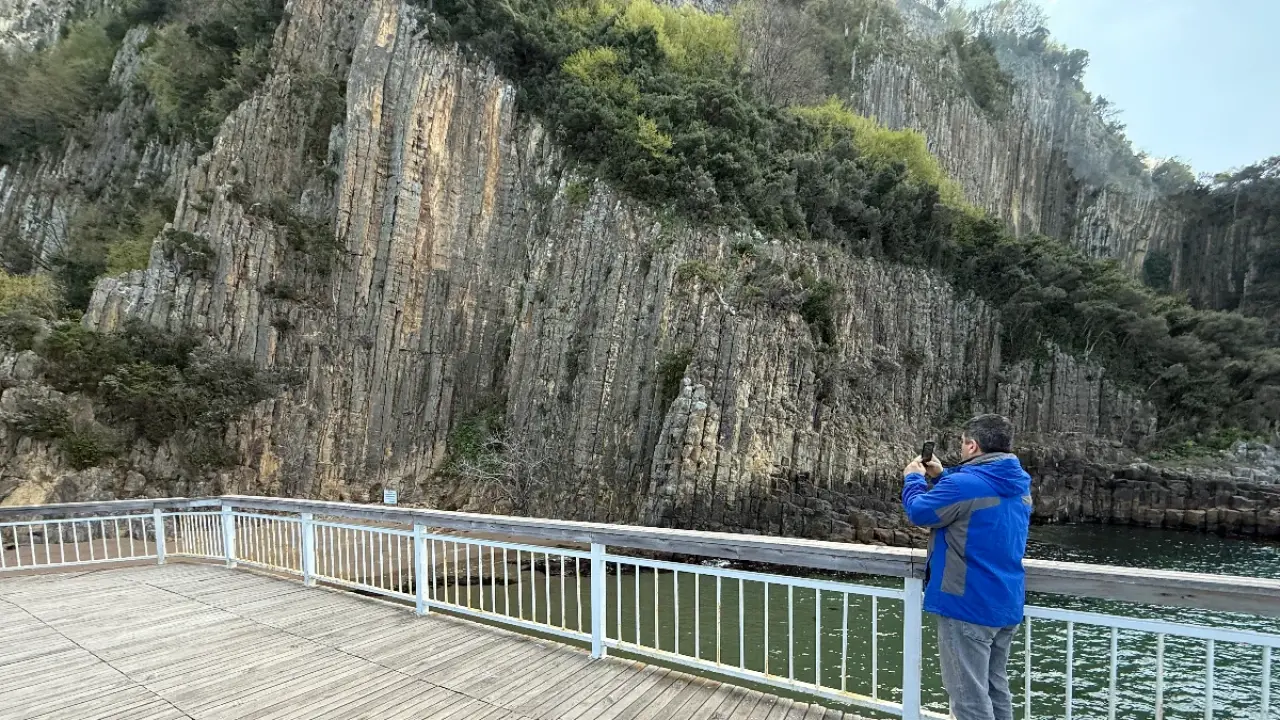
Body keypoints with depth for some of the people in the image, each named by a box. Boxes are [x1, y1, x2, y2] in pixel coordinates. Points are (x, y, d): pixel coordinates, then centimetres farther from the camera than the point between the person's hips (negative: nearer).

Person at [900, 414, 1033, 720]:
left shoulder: (966, 483, -23)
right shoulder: (1018, 485, 5)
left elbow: (919, 511, -9)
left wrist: (914, 478, 8)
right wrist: (941, 476, 17)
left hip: (968, 606, -9)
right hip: (1007, 606, 9)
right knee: (995, 688, 21)